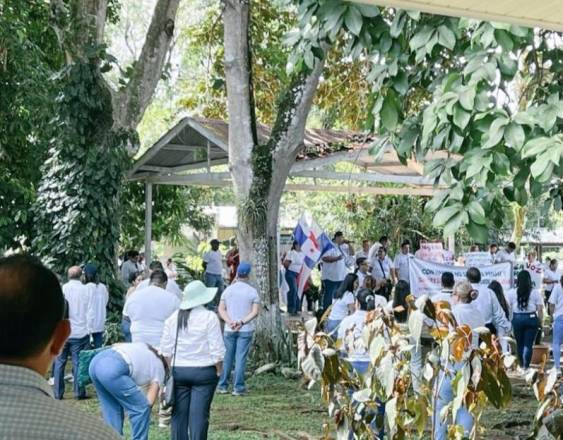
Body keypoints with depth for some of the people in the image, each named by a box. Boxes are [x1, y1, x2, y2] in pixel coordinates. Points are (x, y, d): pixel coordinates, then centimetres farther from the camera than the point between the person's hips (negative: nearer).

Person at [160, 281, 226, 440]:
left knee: (179, 413, 8)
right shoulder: (209, 317, -9)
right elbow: (217, 349, -10)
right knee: (199, 414, -3)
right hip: (203, 371, -4)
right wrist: (219, 371, 2)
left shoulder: (173, 318, 5)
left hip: (178, 370, 4)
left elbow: (166, 349, 8)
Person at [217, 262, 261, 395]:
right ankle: (238, 387, -1)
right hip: (246, 330, -2)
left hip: (229, 329, 2)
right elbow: (255, 311, -12)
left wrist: (230, 322, -12)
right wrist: (242, 322, -17)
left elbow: (221, 309, -2)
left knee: (227, 358, 10)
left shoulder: (228, 290, 4)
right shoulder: (252, 291, -3)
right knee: (241, 358, -1)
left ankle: (222, 386, 15)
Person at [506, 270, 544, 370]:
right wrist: (540, 321, 8)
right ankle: (526, 366, -7)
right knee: (528, 344, 1)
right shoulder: (535, 293, -2)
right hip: (531, 318, -1)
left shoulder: (512, 292, -1)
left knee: (519, 343, 14)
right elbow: (540, 310, -2)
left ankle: (521, 365, 24)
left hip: (517, 319, 1)